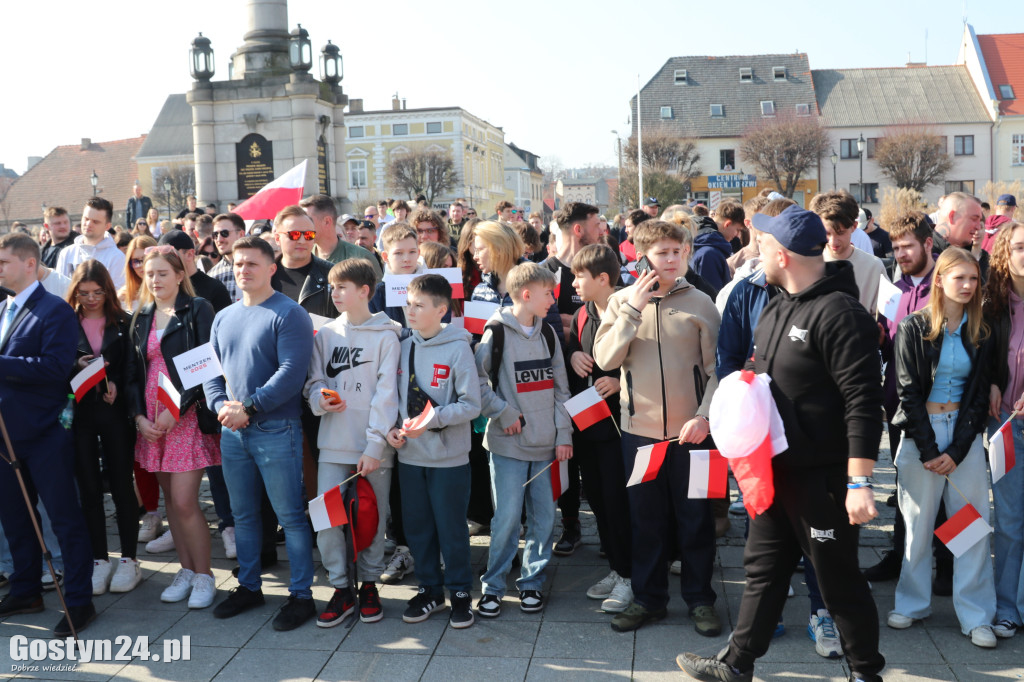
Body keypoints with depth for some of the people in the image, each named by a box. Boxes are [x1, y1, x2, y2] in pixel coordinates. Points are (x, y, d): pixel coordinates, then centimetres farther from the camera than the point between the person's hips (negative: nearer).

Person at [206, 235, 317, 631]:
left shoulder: (289, 314, -9)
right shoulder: (224, 317, 13)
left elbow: (291, 372, -18)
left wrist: (249, 408, -19)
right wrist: (221, 405, -5)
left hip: (276, 430, -7)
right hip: (232, 432, 7)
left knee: (290, 515, 0)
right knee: (243, 513, 16)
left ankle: (301, 595, 11)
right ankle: (249, 586, 31)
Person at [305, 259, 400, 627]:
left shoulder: (385, 336, -3)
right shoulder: (325, 334, 9)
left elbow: (386, 394, -8)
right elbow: (314, 381, 13)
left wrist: (375, 445, -14)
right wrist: (319, 399, -11)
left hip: (373, 447, -3)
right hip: (333, 444, 3)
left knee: (373, 518, 7)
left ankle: (369, 584, 26)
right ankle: (341, 587, 14)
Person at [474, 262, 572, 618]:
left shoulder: (547, 333, 10)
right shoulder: (496, 333, -6)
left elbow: (560, 388, 11)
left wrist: (564, 434, 5)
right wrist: (503, 413, -10)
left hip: (546, 444, 5)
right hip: (509, 444, -5)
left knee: (544, 517, 7)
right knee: (507, 518, -4)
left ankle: (531, 582, 21)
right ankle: (493, 586, 11)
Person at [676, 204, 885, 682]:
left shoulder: (838, 313, -20)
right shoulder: (777, 307, 9)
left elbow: (863, 402, -24)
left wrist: (860, 482, -26)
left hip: (820, 476, -9)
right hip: (774, 465, 9)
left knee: (838, 579, 6)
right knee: (763, 567, 18)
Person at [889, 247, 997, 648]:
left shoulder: (980, 333, 7)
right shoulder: (913, 329, -3)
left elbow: (979, 395, 4)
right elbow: (908, 391, -6)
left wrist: (957, 450, -6)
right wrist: (928, 450, -11)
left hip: (965, 434, 3)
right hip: (920, 432, -2)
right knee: (918, 522, 4)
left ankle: (976, 616, 10)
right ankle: (913, 603, 19)